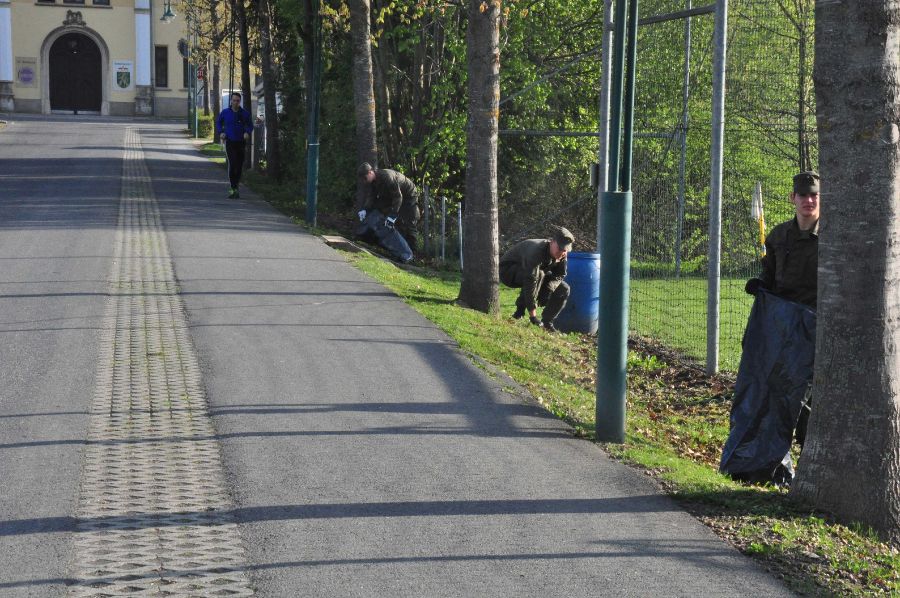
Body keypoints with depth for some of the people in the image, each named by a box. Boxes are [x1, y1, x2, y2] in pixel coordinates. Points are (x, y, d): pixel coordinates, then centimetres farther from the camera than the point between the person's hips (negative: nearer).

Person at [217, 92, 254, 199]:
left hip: (241, 142, 2)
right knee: (232, 164, -17)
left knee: (239, 166, 7)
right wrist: (221, 132, 0)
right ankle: (234, 189, -17)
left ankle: (235, 186, 24)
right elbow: (218, 123, 17)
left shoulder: (245, 114, 1)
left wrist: (248, 132, -7)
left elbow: (250, 125, 14)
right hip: (229, 142, -2)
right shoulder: (225, 112, 1)